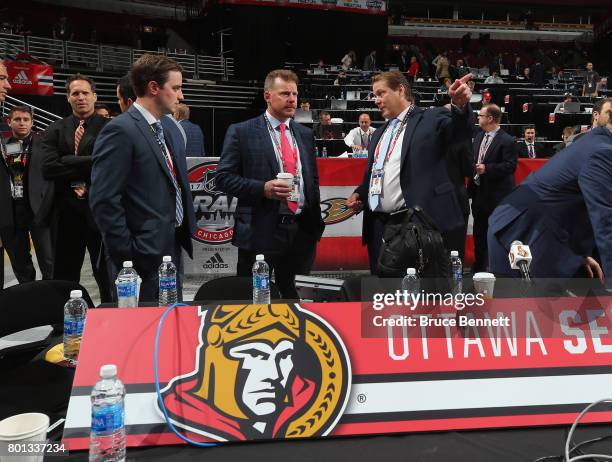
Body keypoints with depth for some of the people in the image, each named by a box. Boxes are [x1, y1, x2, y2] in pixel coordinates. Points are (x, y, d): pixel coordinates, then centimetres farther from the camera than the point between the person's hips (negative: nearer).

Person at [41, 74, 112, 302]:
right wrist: (89, 164, -14)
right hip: (67, 212, 3)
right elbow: (48, 167, -7)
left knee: (107, 274, 6)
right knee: (64, 276, 12)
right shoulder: (56, 130, 8)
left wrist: (69, 164, -14)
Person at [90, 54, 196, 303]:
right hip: (144, 257, -8)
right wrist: (128, 253, -16)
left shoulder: (169, 127, 12)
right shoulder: (121, 131, -15)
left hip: (173, 246, 8)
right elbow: (104, 200, -19)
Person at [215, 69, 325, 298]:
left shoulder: (305, 134, 14)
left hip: (302, 230, 5)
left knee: (293, 296, 12)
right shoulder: (241, 132, -1)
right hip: (260, 231, -4)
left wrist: (316, 220, 13)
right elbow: (223, 177, -5)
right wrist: (262, 188, -19)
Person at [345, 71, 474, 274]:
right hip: (379, 225, 7)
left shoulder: (431, 119, 2)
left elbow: (460, 131, -16)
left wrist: (460, 105, -36)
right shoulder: (379, 133, 23)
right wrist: (359, 194, 8)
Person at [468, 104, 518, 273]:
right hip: (478, 192, 8)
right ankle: (479, 265, 27)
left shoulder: (507, 141, -13)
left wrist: (487, 169, -25)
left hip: (497, 195, -8)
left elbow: (510, 166, -20)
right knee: (479, 232, 15)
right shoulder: (479, 137, 11)